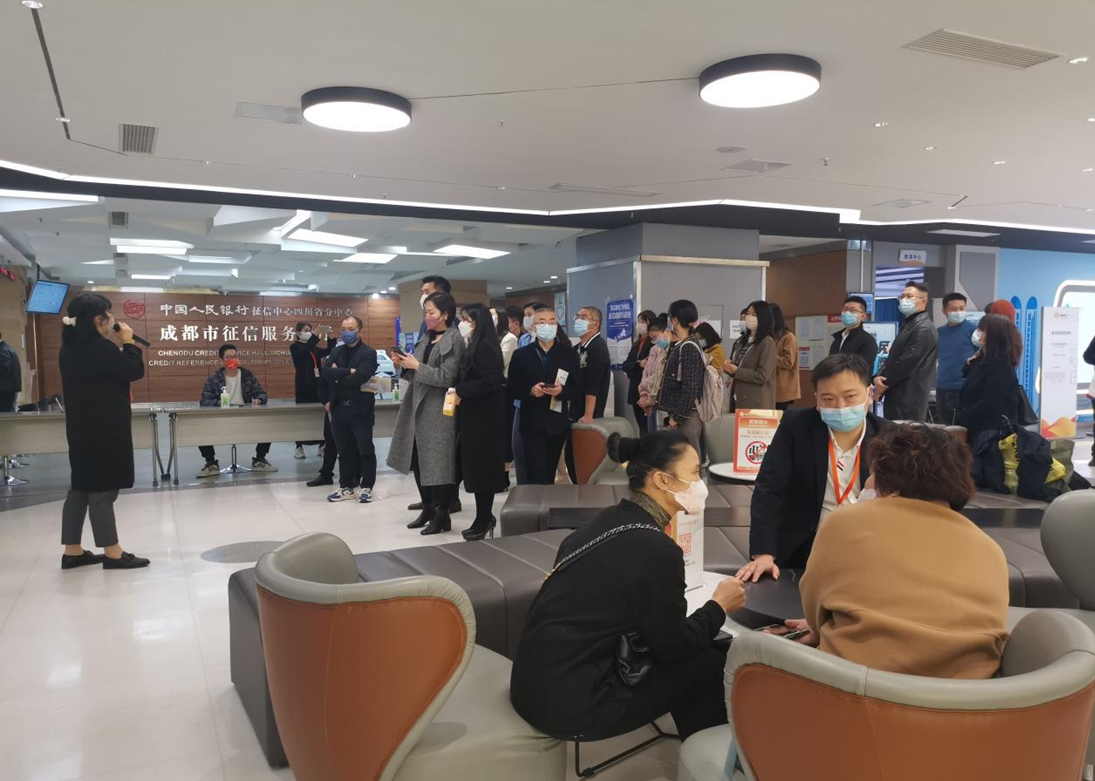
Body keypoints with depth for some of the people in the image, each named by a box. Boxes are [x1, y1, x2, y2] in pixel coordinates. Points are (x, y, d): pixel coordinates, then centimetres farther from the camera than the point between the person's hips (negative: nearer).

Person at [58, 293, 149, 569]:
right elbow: (135, 371, -13)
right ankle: (112, 553, 5)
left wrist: (119, 344, 9)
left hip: (82, 427, 9)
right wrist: (128, 341, -3)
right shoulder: (100, 348, -20)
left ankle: (72, 551, 20)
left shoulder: (70, 348, 9)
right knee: (102, 489, -3)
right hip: (104, 430, -9)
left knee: (81, 487, 14)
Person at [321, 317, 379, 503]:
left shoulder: (369, 353, -5)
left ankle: (366, 487, 14)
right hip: (339, 409, 5)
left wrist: (338, 375, -6)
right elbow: (326, 371, -6)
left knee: (365, 450, 3)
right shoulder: (336, 351, 12)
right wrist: (348, 371, -16)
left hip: (360, 409, -5)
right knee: (344, 451, 11)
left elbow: (358, 378, -20)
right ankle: (346, 487, 20)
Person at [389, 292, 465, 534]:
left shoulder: (454, 340, -8)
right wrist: (404, 365, 0)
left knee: (437, 463, -3)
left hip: (438, 410, -8)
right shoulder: (426, 338, 14)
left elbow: (446, 377, -17)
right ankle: (428, 509, 24)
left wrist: (416, 366, -15)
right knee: (419, 461, 11)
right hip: (418, 406, 8)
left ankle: (442, 515, 7)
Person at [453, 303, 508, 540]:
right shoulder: (475, 346, 15)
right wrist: (458, 392, 0)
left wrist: (460, 392, -18)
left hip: (484, 416, -10)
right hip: (474, 414, 10)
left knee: (481, 468, -3)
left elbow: (490, 382, -22)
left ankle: (484, 520, 6)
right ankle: (484, 517, 20)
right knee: (477, 467, 12)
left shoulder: (485, 346, -14)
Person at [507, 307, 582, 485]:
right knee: (536, 475, -6)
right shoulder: (521, 354, 4)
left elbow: (578, 389, 3)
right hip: (532, 423, -1)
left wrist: (562, 390, -17)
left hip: (557, 423, 1)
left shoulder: (569, 354, 6)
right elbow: (512, 388, 3)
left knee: (550, 473, 12)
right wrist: (530, 390, -16)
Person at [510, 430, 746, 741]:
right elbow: (672, 649, -6)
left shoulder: (609, 520, 4)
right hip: (571, 705, -8)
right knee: (711, 661, 2)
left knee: (696, 648, 16)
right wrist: (719, 606, 8)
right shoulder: (655, 549, -19)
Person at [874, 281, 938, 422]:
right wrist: (879, 376, -2)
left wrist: (883, 383, -8)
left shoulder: (923, 329, -13)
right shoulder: (908, 325, 19)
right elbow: (893, 357, 18)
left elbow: (907, 363, -19)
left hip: (909, 398, -9)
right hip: (898, 394, 9)